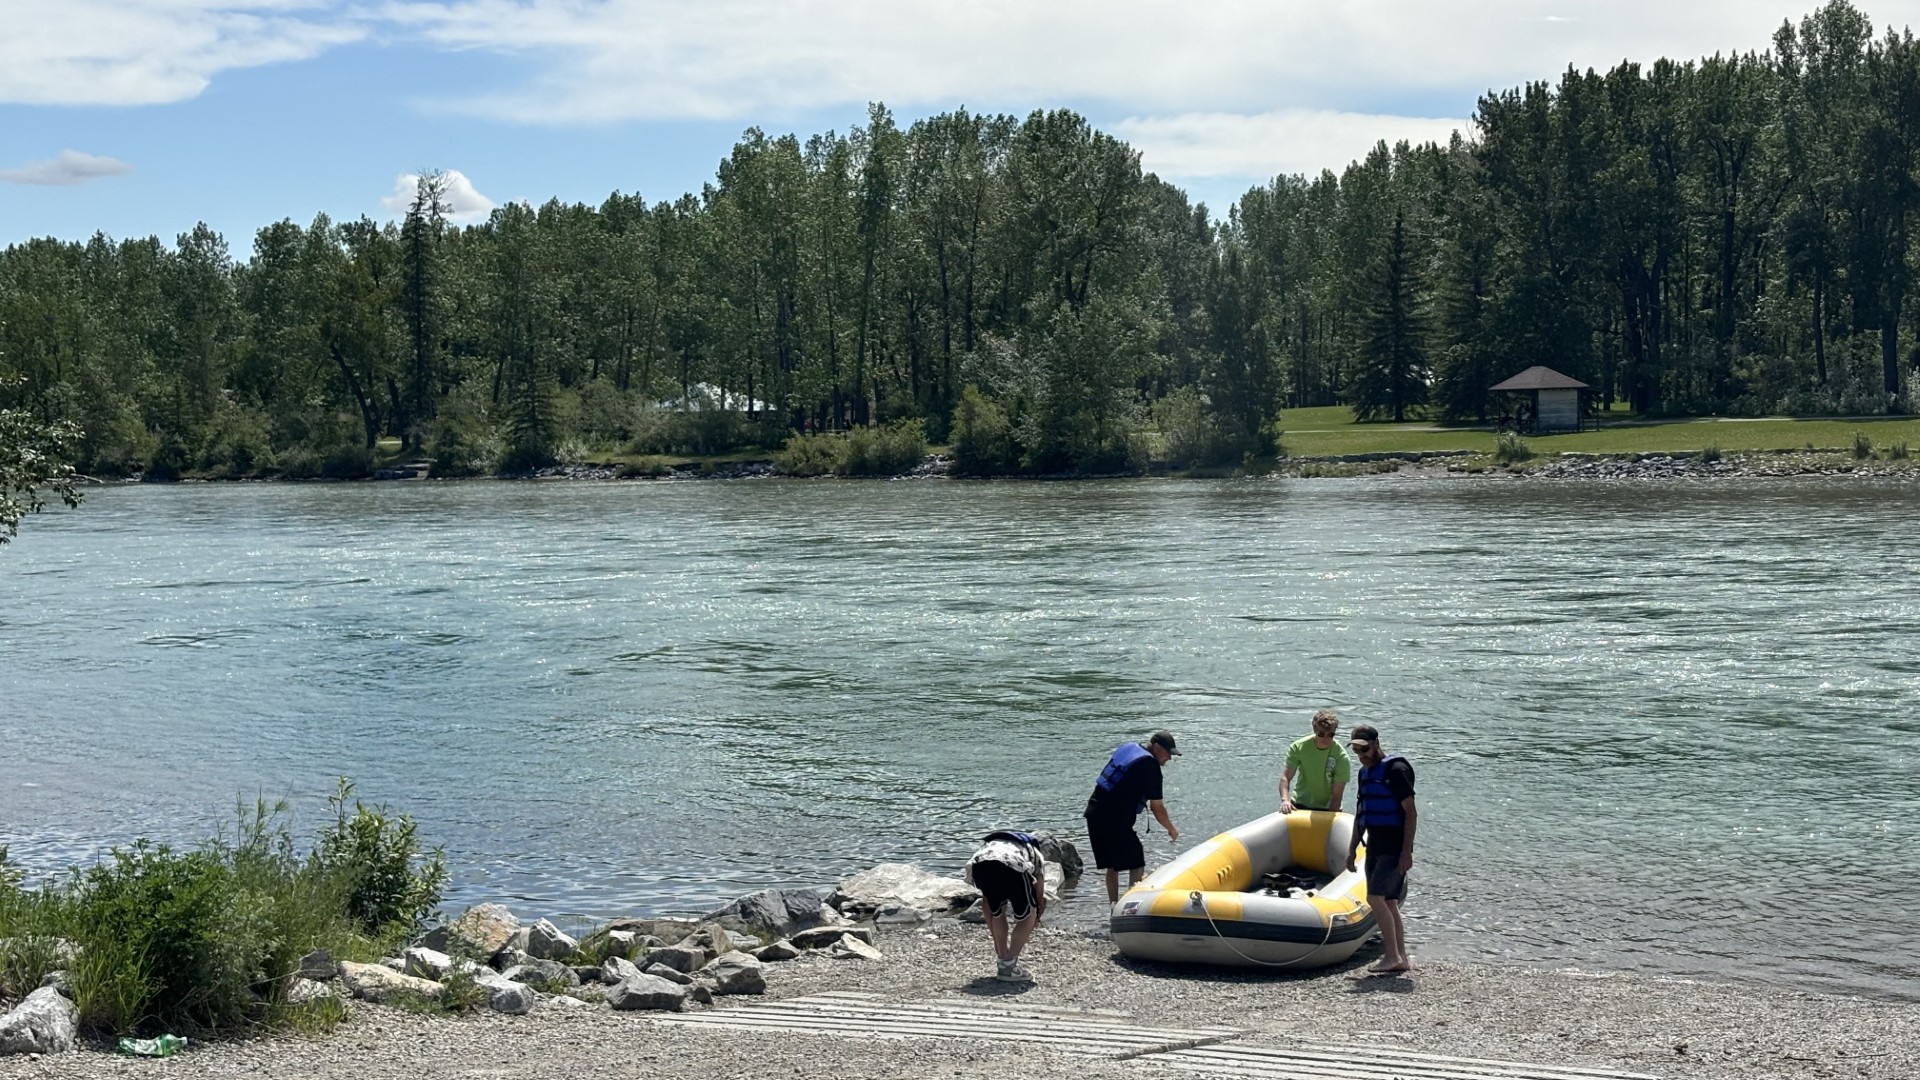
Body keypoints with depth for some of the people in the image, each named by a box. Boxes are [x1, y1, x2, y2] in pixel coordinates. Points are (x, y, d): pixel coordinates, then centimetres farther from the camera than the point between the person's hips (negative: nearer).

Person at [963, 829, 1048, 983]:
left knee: (997, 911, 31)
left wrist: (996, 939, 51)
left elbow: (986, 903, 45)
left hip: (979, 865, 3)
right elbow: (1039, 898, 39)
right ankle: (1008, 967, 13)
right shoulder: (1035, 855, 40)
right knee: (1028, 914, 20)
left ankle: (1004, 963, 29)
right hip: (1013, 866, -3)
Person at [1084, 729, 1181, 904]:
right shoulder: (1150, 766, -11)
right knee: (1137, 865, -3)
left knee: (1112, 865, 16)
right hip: (1114, 820, -9)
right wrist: (1171, 830, 6)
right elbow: (1157, 808, -9)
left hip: (1094, 812, 9)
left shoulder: (1127, 748, 13)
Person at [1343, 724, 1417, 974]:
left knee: (1376, 897, -16)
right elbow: (1361, 814, 23)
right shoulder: (1365, 772, 15)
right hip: (1375, 844, 9)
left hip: (1394, 846, -9)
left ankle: (1392, 956, -12)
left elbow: (1411, 813, -15)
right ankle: (1401, 958, 12)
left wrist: (1407, 851, -20)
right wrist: (1352, 849, 20)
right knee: (1388, 902, 8)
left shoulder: (1396, 769, -12)